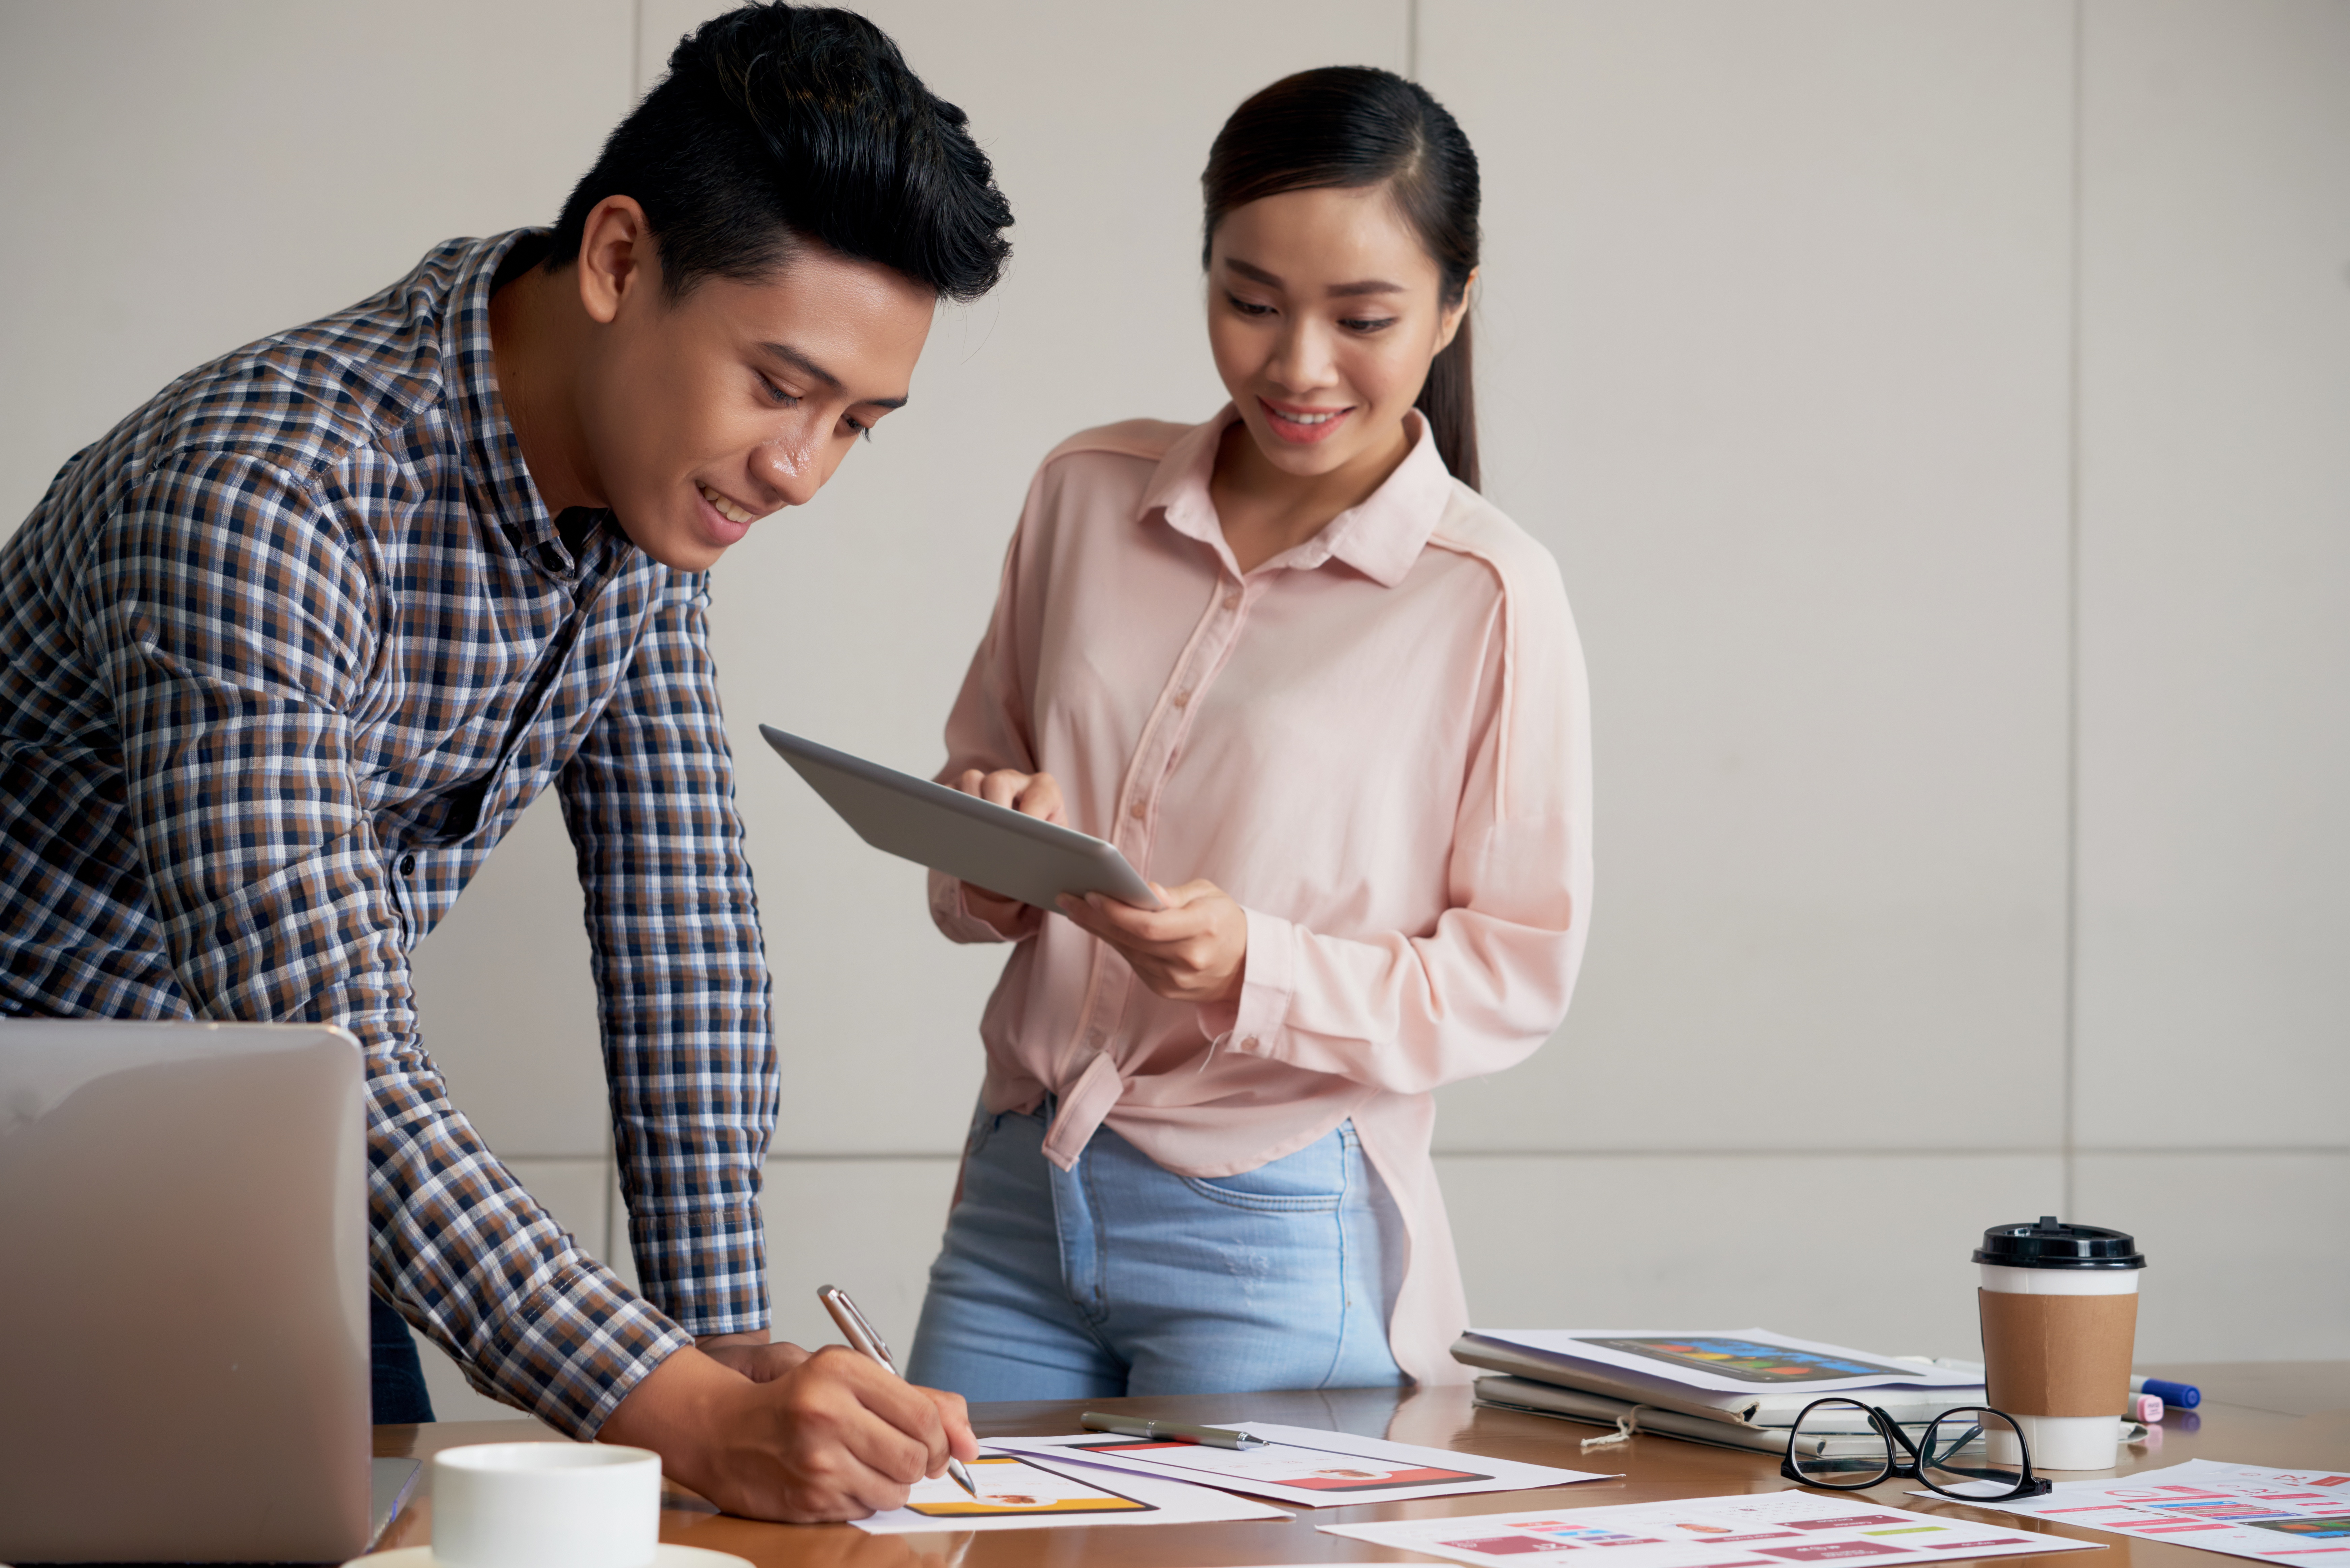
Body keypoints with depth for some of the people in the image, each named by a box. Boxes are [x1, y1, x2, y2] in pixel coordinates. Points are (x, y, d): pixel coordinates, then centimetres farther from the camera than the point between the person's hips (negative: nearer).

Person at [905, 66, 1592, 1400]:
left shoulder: (1491, 595, -7)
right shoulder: (1088, 494, 6)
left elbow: (1519, 974, -6)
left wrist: (1255, 968, -20)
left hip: (1276, 1235, -4)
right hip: (1020, 1190, 4)